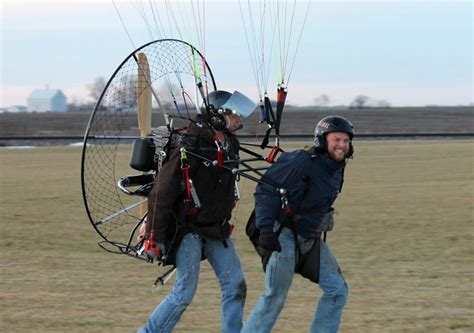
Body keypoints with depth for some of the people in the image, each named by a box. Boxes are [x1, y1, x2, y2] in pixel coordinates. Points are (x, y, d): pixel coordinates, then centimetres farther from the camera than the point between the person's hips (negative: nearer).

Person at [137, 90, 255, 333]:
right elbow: (161, 193, -19)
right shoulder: (190, 149, -19)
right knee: (184, 292, -6)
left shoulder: (229, 145, 5)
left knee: (235, 286, 1)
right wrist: (154, 238, -21)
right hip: (189, 229, -7)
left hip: (217, 230, 7)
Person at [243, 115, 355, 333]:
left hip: (311, 239, 8)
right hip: (284, 236, -8)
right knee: (275, 297, -7)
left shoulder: (337, 168, 5)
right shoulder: (302, 163, -21)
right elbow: (265, 191, -21)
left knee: (337, 290, 4)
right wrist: (266, 229, -28)